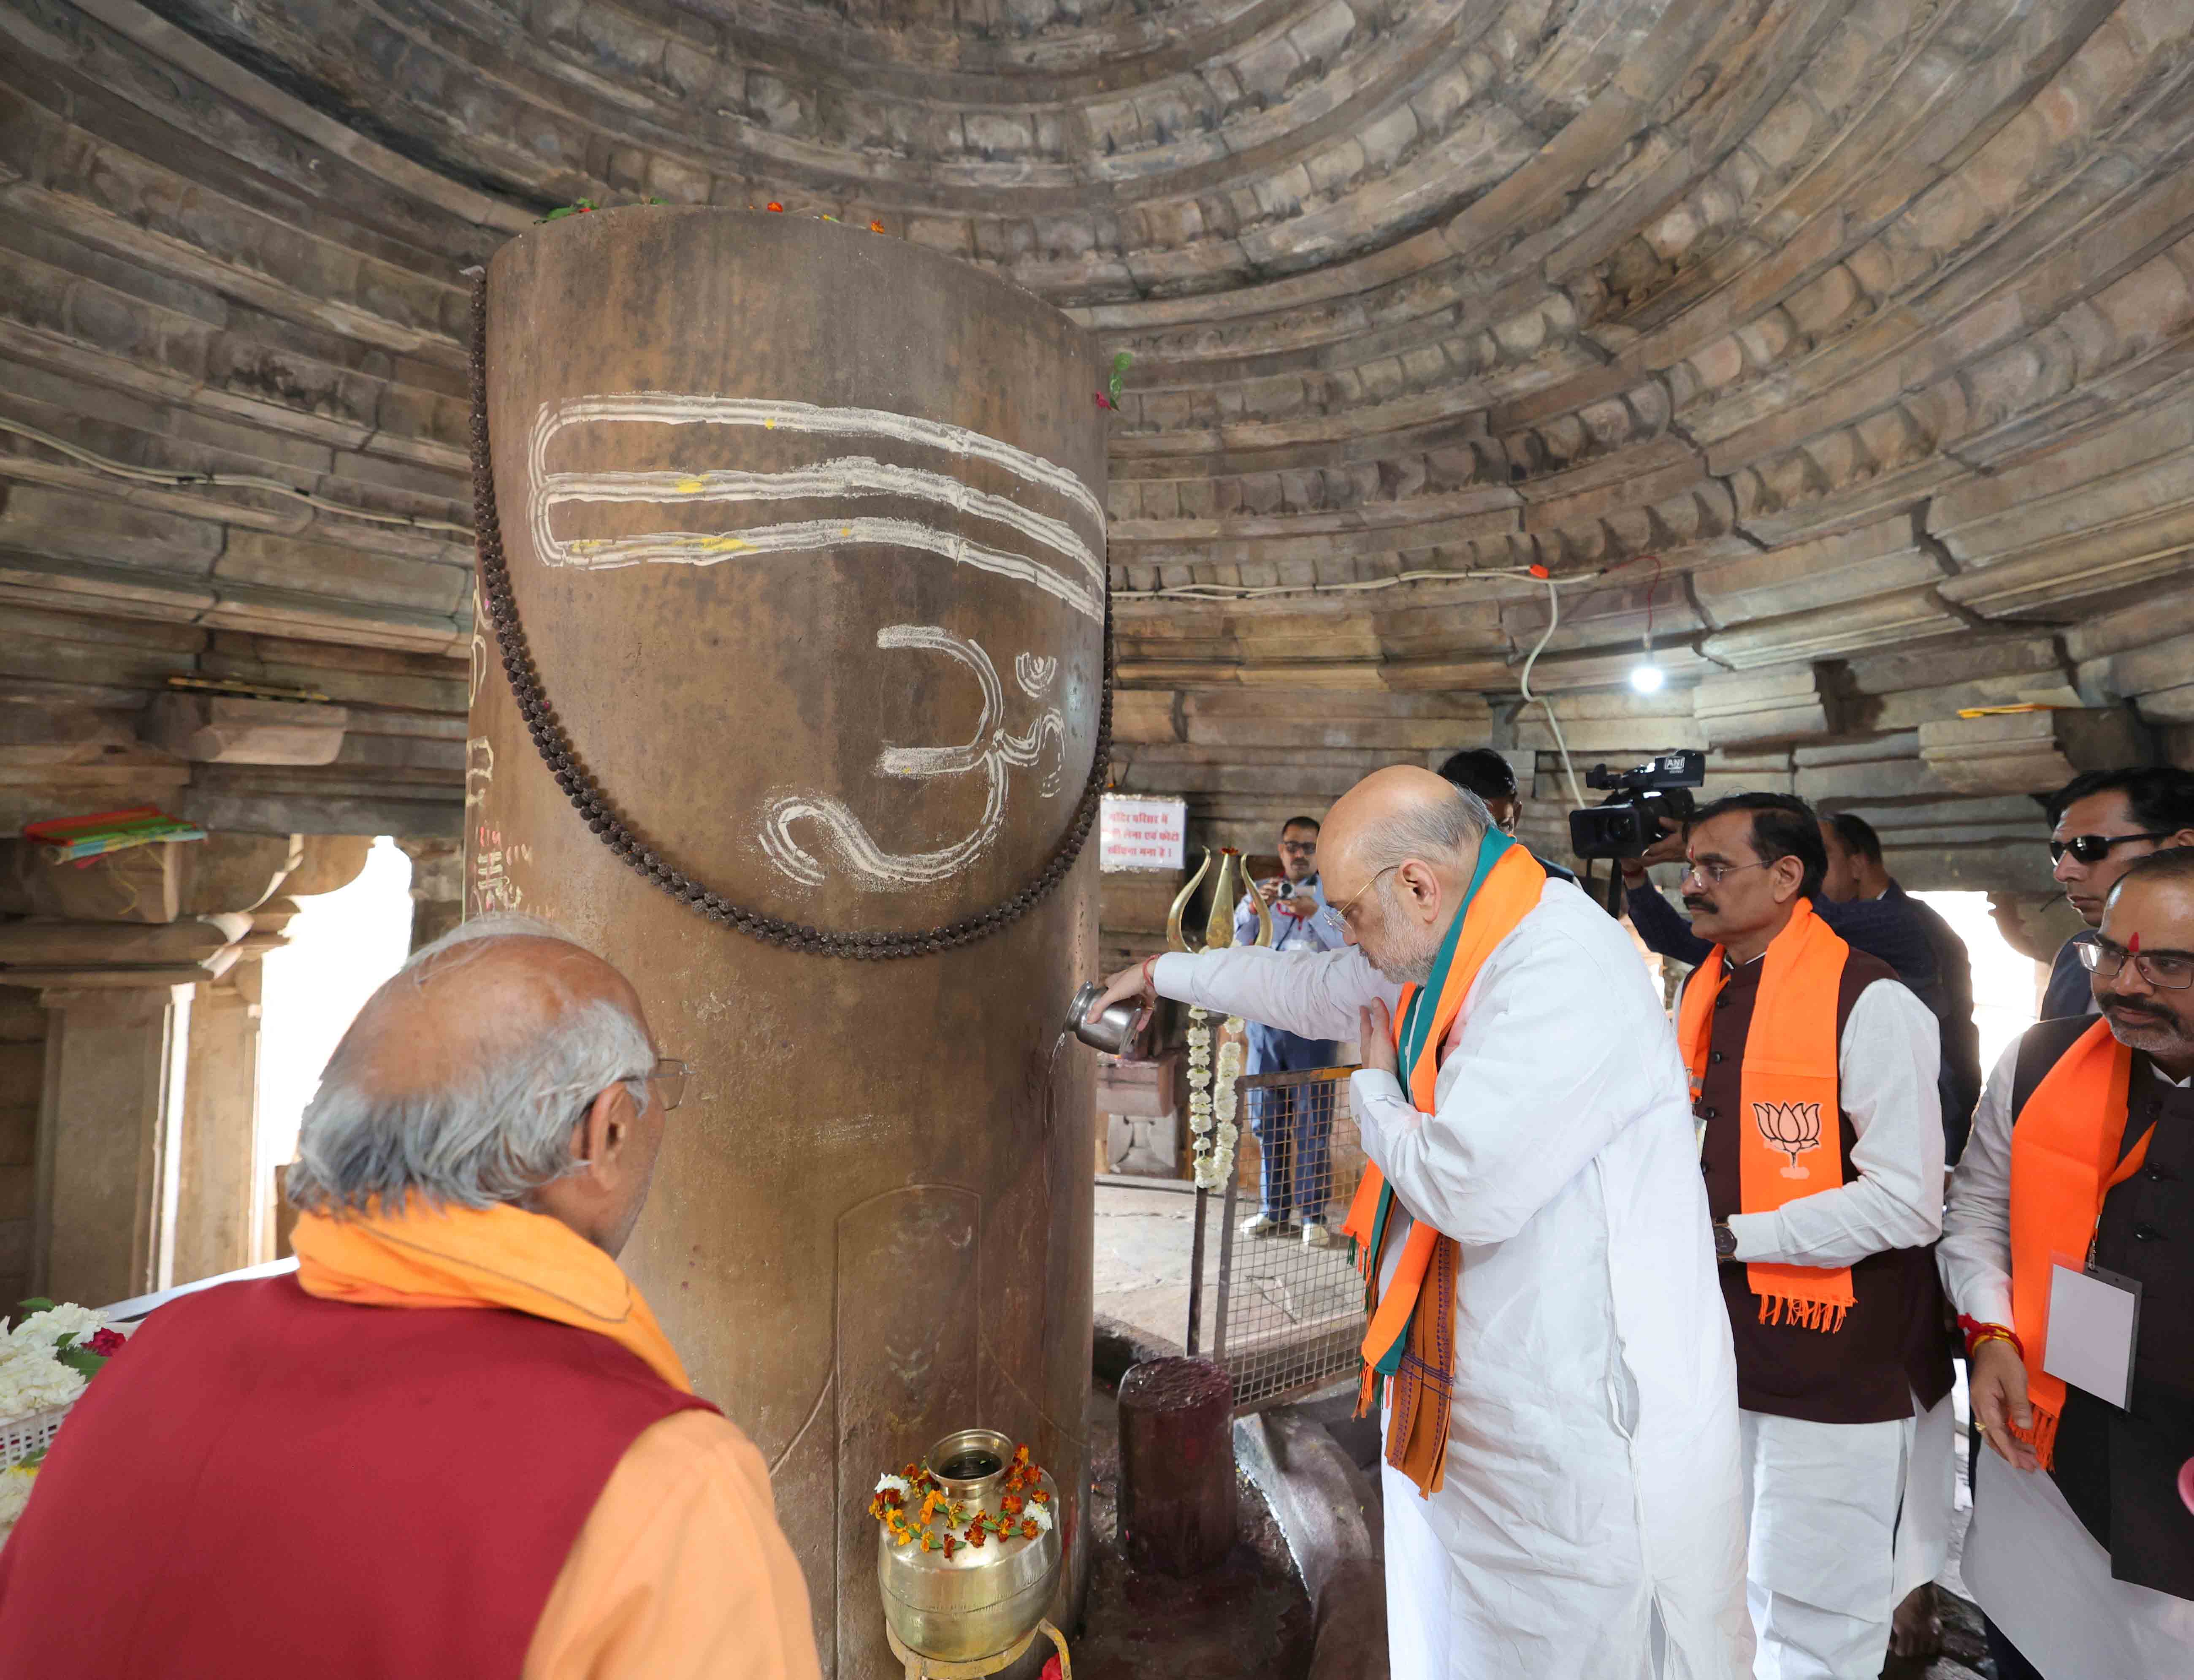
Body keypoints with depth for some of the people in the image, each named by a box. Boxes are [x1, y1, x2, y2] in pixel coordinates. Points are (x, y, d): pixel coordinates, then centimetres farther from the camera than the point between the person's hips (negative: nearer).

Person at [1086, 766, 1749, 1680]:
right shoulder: (1455, 950, 6)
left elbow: (1467, 1186, -30)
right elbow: (1311, 988, 23)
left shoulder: (1565, 970, -24)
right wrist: (1164, 973, 33)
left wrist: (1374, 1085, -9)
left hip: (1588, 1425, -9)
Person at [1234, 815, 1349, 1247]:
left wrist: (1315, 913, -24)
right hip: (1264, 1016, 4)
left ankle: (1313, 1215, 7)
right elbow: (1233, 944, 2)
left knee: (1313, 1121, -2)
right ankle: (1273, 1208, 21)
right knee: (1267, 1120, 10)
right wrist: (1255, 909, -15)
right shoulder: (1259, 891, 12)